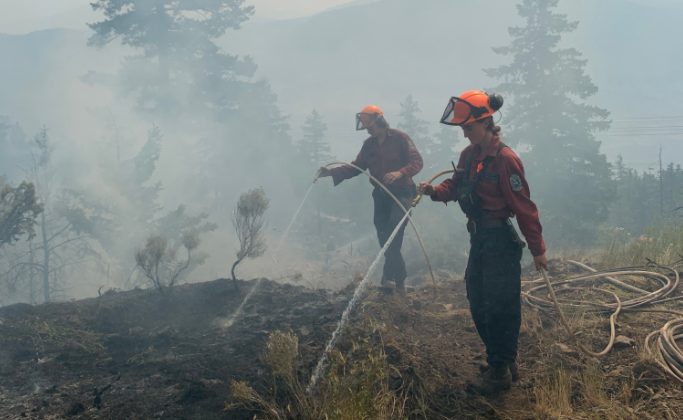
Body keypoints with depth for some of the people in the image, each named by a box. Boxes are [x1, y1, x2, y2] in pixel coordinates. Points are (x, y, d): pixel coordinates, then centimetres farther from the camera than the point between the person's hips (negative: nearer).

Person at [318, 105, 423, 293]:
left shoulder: (400, 138, -8)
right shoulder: (369, 144, 8)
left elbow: (417, 162, -13)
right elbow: (356, 166, 5)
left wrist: (400, 173, -31)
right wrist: (332, 172, -7)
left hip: (401, 193, -6)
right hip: (381, 195, 6)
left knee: (392, 235, -18)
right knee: (385, 238, 5)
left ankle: (390, 277, -13)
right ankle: (399, 281, 15)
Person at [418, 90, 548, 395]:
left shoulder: (504, 159, -18)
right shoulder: (469, 154, 7)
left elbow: (523, 207, -17)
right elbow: (456, 186, 13)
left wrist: (538, 250, -13)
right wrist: (434, 191, -9)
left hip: (501, 241, -9)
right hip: (479, 238, 9)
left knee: (499, 307, 0)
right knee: (478, 305, 15)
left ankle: (500, 372, 13)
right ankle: (506, 362, 30)